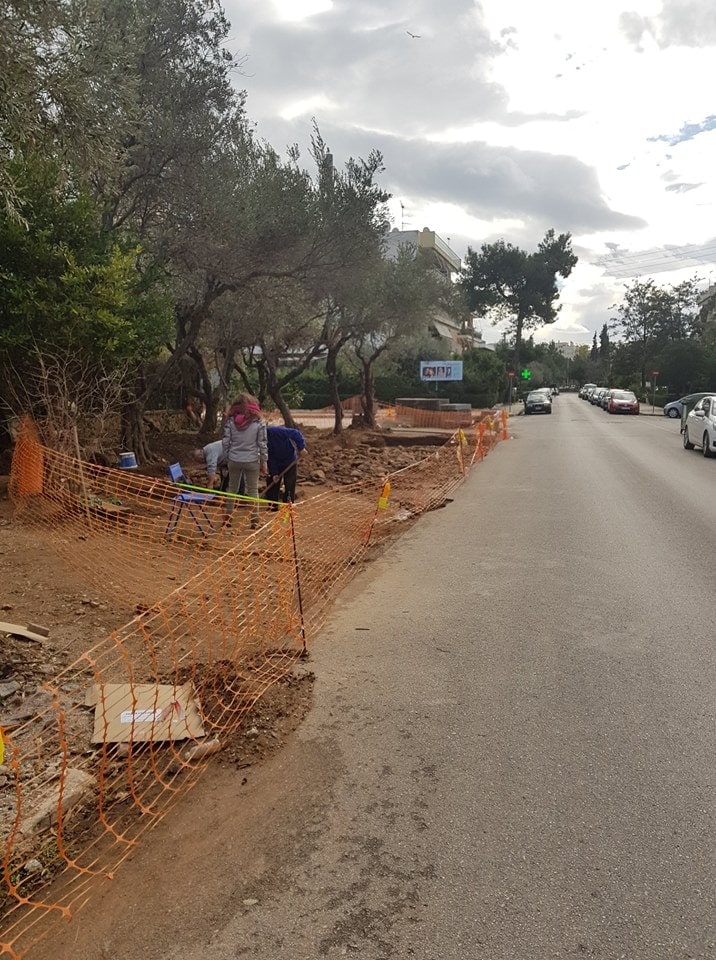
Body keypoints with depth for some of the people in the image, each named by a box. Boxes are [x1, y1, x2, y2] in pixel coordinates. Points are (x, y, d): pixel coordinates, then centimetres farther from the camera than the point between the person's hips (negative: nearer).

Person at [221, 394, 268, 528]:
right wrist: (264, 462, 3)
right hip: (252, 461, -1)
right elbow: (262, 443, -6)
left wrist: (227, 458, 10)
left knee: (232, 489, 15)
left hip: (234, 460, 2)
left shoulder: (230, 421, -4)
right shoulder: (258, 421, -8)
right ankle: (254, 520, 13)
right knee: (253, 490, 10)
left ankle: (228, 518, 21)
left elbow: (225, 441, -2)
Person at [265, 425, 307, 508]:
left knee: (289, 485, -4)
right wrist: (274, 473, -15)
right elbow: (270, 459, -9)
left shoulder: (276, 431, -27)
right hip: (276, 464, 5)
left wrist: (301, 447, -33)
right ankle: (273, 505, 14)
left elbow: (296, 434, -29)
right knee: (272, 484, 4)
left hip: (290, 462, -5)